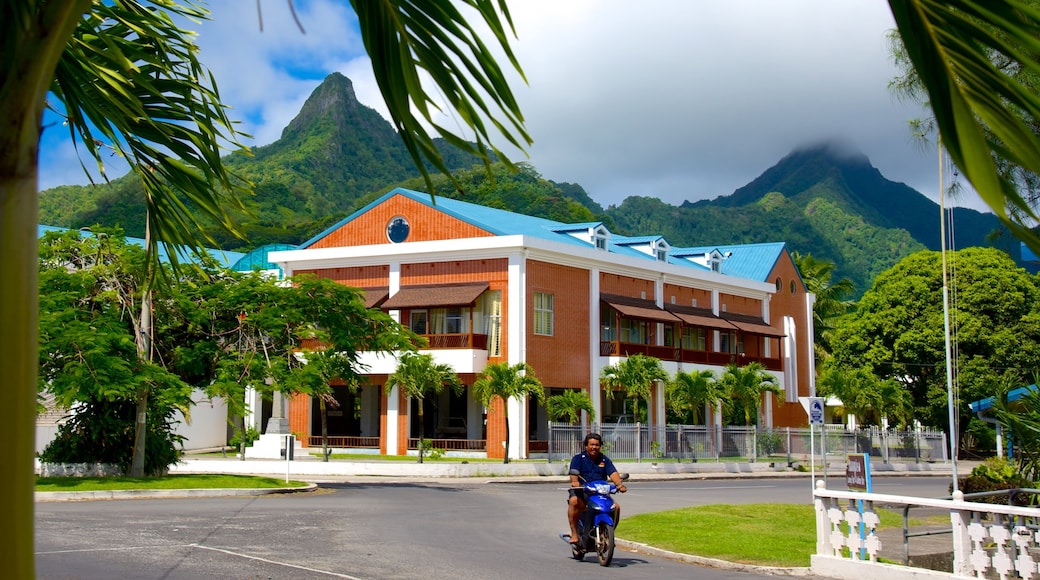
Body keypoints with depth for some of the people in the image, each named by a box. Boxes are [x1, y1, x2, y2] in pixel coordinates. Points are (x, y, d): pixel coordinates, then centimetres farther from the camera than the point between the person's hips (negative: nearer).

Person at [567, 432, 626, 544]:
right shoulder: (578, 458, 7)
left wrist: (619, 484, -22)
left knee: (616, 507, -19)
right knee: (574, 501, -36)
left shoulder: (605, 460, 16)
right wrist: (574, 482, -34)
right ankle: (574, 533, -29)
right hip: (581, 491, -3)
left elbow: (613, 473, 0)